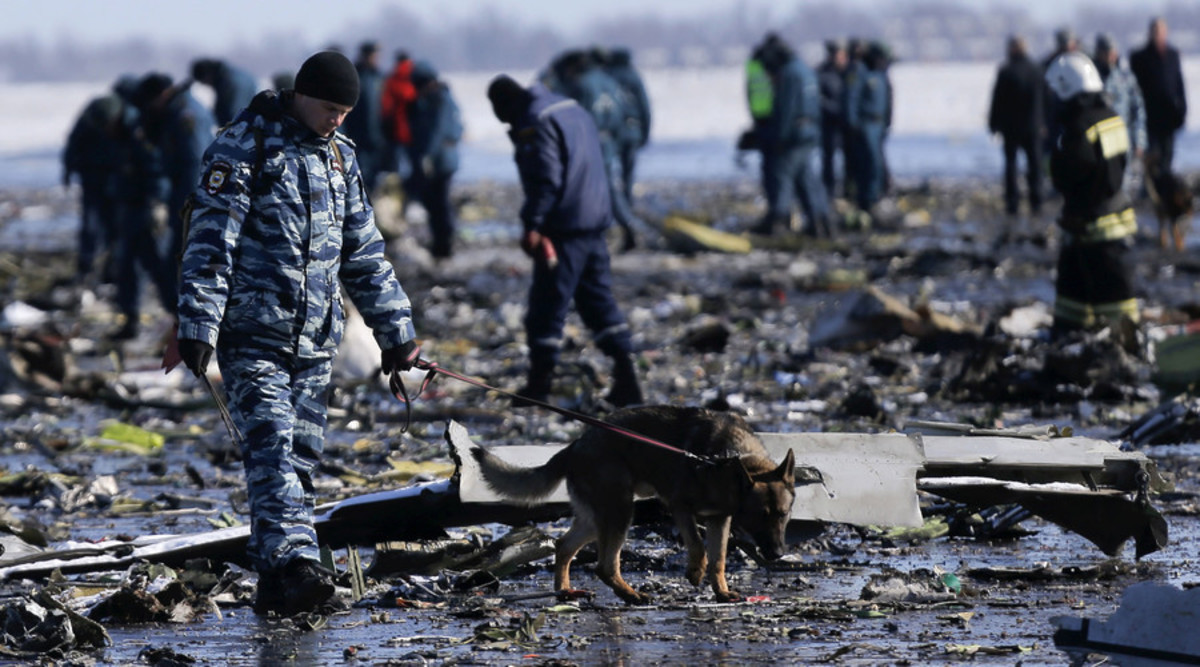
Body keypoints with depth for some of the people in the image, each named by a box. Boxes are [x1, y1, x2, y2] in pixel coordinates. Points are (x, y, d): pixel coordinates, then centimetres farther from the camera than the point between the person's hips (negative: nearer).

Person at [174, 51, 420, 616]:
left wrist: (396, 331, 21)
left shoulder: (338, 156, 15)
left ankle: (275, 586, 8)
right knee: (272, 447, -19)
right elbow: (211, 241, -10)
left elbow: (363, 252, 23)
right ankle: (295, 564, -32)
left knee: (301, 459, 4)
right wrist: (198, 327, -17)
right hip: (252, 333, -6)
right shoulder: (244, 146, -6)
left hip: (315, 340, 6)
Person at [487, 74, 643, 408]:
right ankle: (625, 375, 7)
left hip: (563, 227, -9)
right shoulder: (573, 109, 17)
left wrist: (532, 224, -22)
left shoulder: (535, 124, -12)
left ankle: (540, 381, -1)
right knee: (598, 299, 12)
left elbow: (545, 179, -21)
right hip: (595, 221, 9)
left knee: (548, 303, -3)